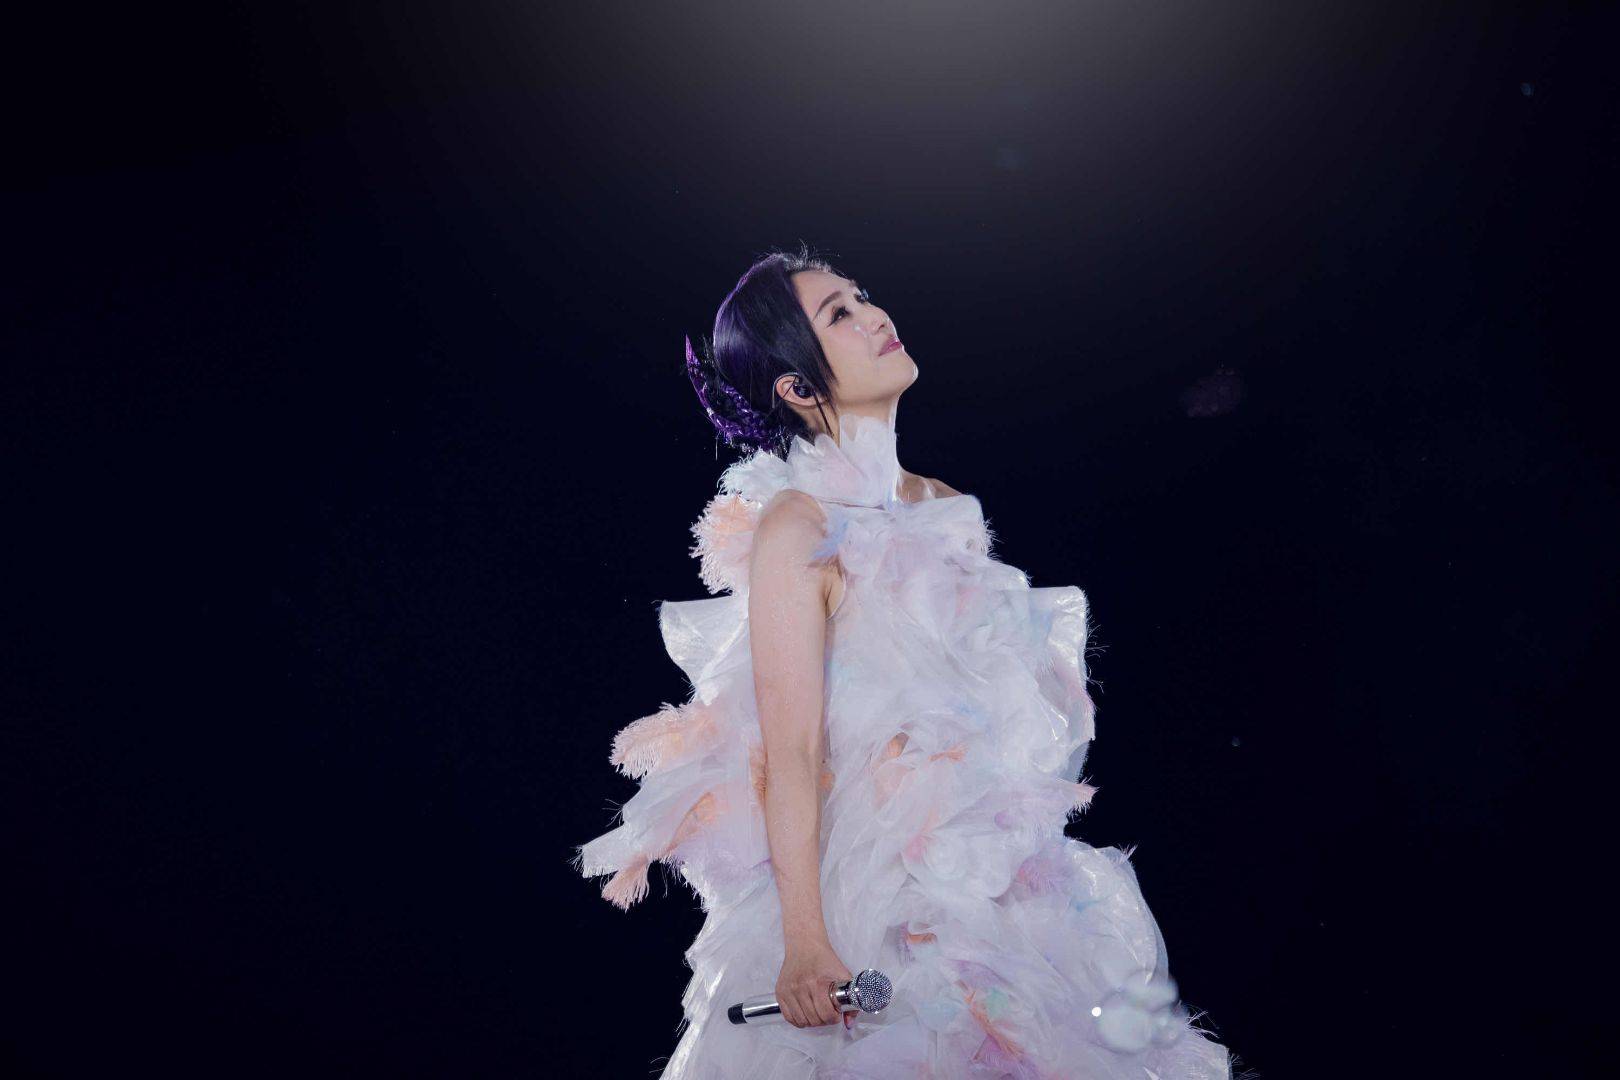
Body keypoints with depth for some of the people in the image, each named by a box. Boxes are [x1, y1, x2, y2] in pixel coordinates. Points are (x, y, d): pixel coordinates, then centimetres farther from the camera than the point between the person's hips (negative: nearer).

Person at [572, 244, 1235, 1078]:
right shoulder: (798, 529, -12)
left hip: (999, 891, 7)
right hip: (879, 908, -6)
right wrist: (804, 943, -22)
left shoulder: (949, 508, 9)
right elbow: (790, 755, -17)